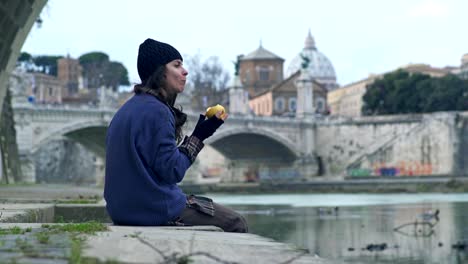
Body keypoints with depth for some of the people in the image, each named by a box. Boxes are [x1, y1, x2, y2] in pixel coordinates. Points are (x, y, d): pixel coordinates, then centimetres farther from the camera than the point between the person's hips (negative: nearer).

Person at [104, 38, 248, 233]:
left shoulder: (129, 108, 12)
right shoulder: (156, 111, -17)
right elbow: (172, 171, -18)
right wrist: (198, 137, -9)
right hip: (157, 210, -10)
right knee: (236, 224, 2)